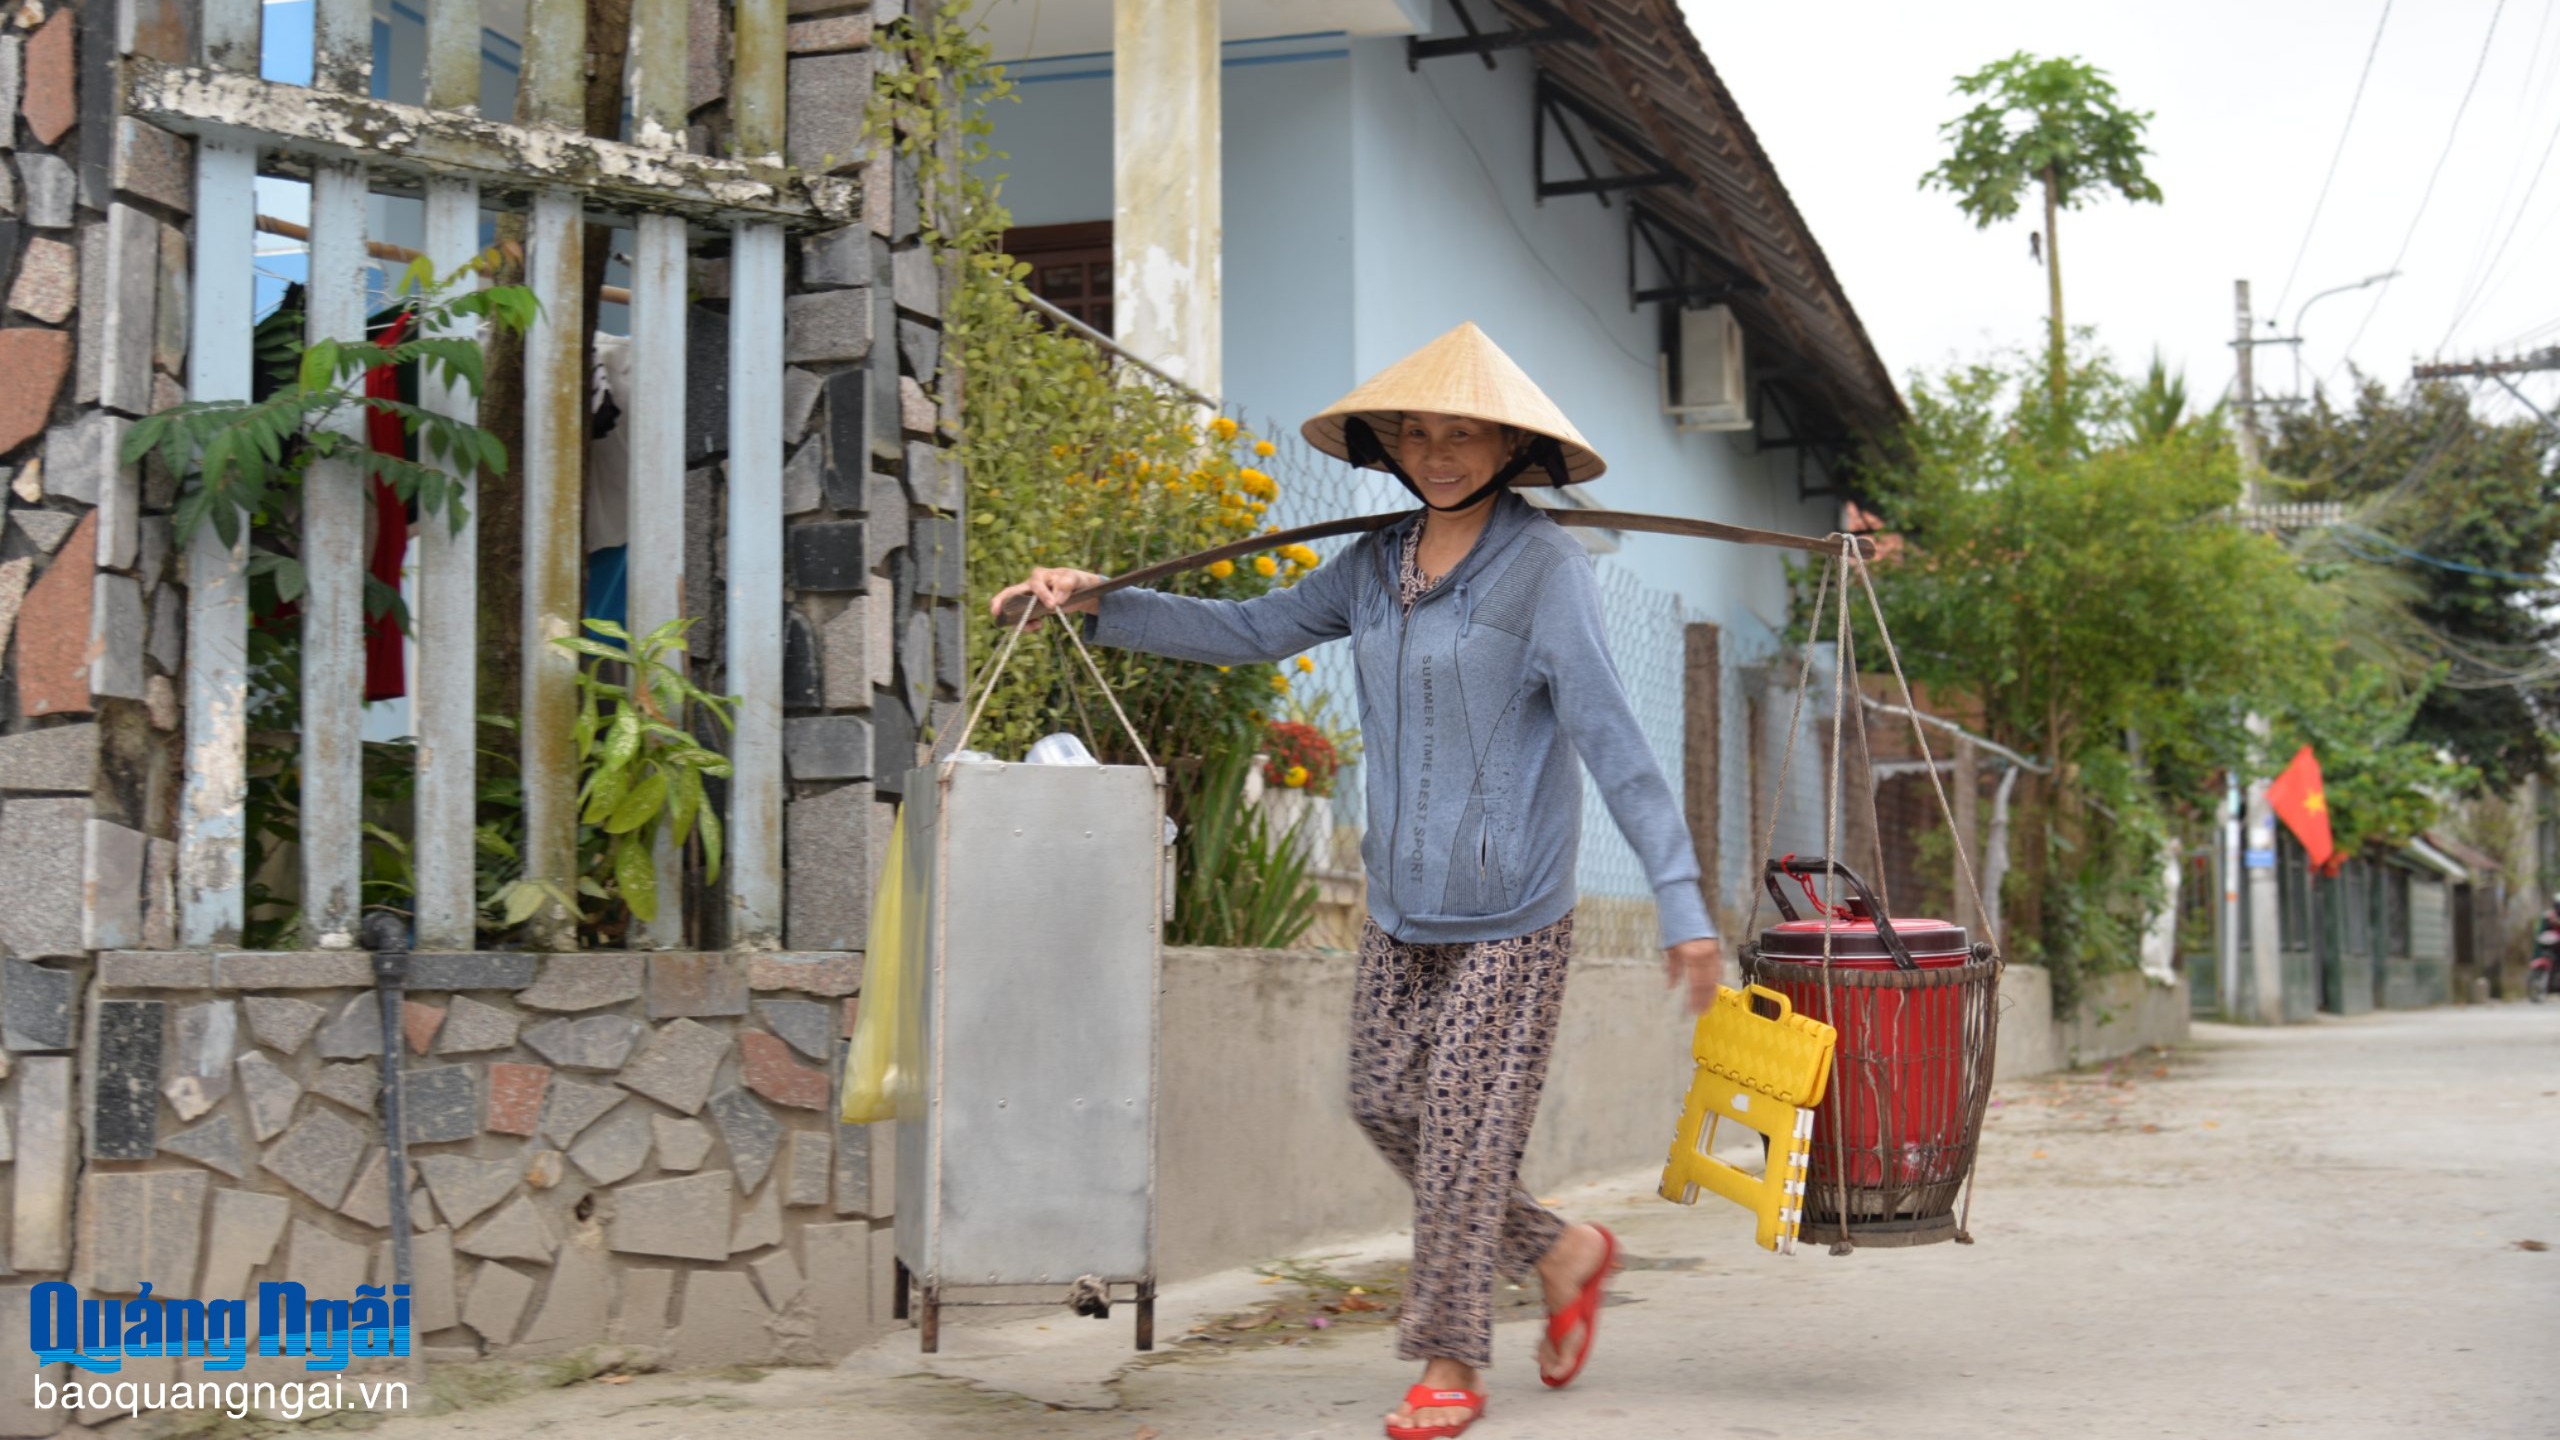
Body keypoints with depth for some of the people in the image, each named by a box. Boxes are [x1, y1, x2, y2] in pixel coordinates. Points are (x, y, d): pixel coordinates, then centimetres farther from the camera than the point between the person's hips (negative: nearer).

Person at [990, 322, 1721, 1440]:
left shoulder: (1544, 567, -13)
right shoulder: (1379, 565, 7)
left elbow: (1610, 737, -18)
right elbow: (1249, 631, 14)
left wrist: (1681, 900, -23)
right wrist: (1099, 605, 5)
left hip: (1510, 915, -7)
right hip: (1401, 907, 7)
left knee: (1464, 1126, -1)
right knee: (1386, 1106, 10)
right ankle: (1561, 1252, 29)